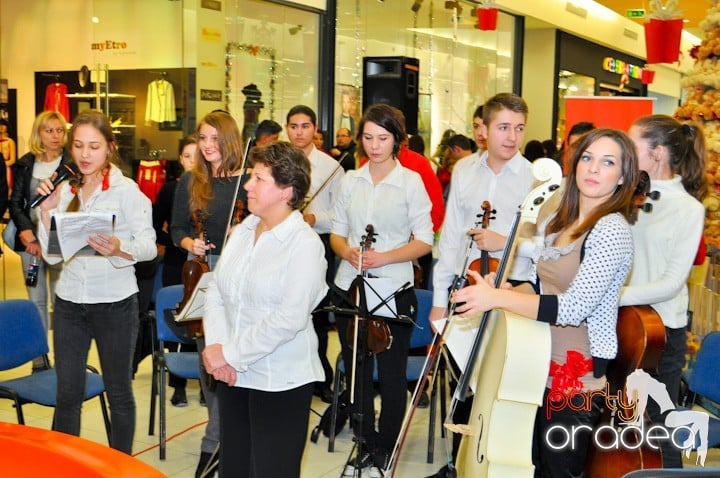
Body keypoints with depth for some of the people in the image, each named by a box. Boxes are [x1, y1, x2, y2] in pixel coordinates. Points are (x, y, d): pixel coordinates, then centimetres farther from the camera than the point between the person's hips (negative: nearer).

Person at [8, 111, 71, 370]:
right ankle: (39, 361, 13)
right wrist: (26, 231, -9)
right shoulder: (25, 164, 8)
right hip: (30, 240, 3)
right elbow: (15, 203, 8)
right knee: (36, 301, 7)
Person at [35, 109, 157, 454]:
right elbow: (51, 255, 2)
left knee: (118, 392, 9)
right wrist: (47, 210, -10)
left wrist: (119, 248, -34)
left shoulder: (126, 190, -7)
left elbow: (149, 246, -14)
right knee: (67, 393, 9)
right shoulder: (63, 191, 4)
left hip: (115, 302, -3)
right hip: (69, 301, 3)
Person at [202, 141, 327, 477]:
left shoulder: (304, 244, -14)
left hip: (281, 381, -6)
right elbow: (215, 292, 5)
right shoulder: (241, 232, 7)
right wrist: (216, 346, -10)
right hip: (233, 375, 7)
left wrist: (230, 353, -18)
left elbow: (289, 319, -21)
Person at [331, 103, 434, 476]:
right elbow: (337, 232, 10)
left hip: (393, 289, -4)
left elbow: (424, 240, -7)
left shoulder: (411, 181, -4)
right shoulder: (350, 180, 7)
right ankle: (365, 444, 29)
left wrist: (383, 257, -21)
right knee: (355, 368, 12)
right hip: (350, 285, 4)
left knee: (391, 373, 6)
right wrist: (346, 250, -12)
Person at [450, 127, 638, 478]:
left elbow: (572, 308, -26)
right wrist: (506, 290, -1)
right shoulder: (561, 222, 8)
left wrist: (496, 297, -24)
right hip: (542, 369, 8)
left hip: (578, 378, -8)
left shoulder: (612, 230, -18)